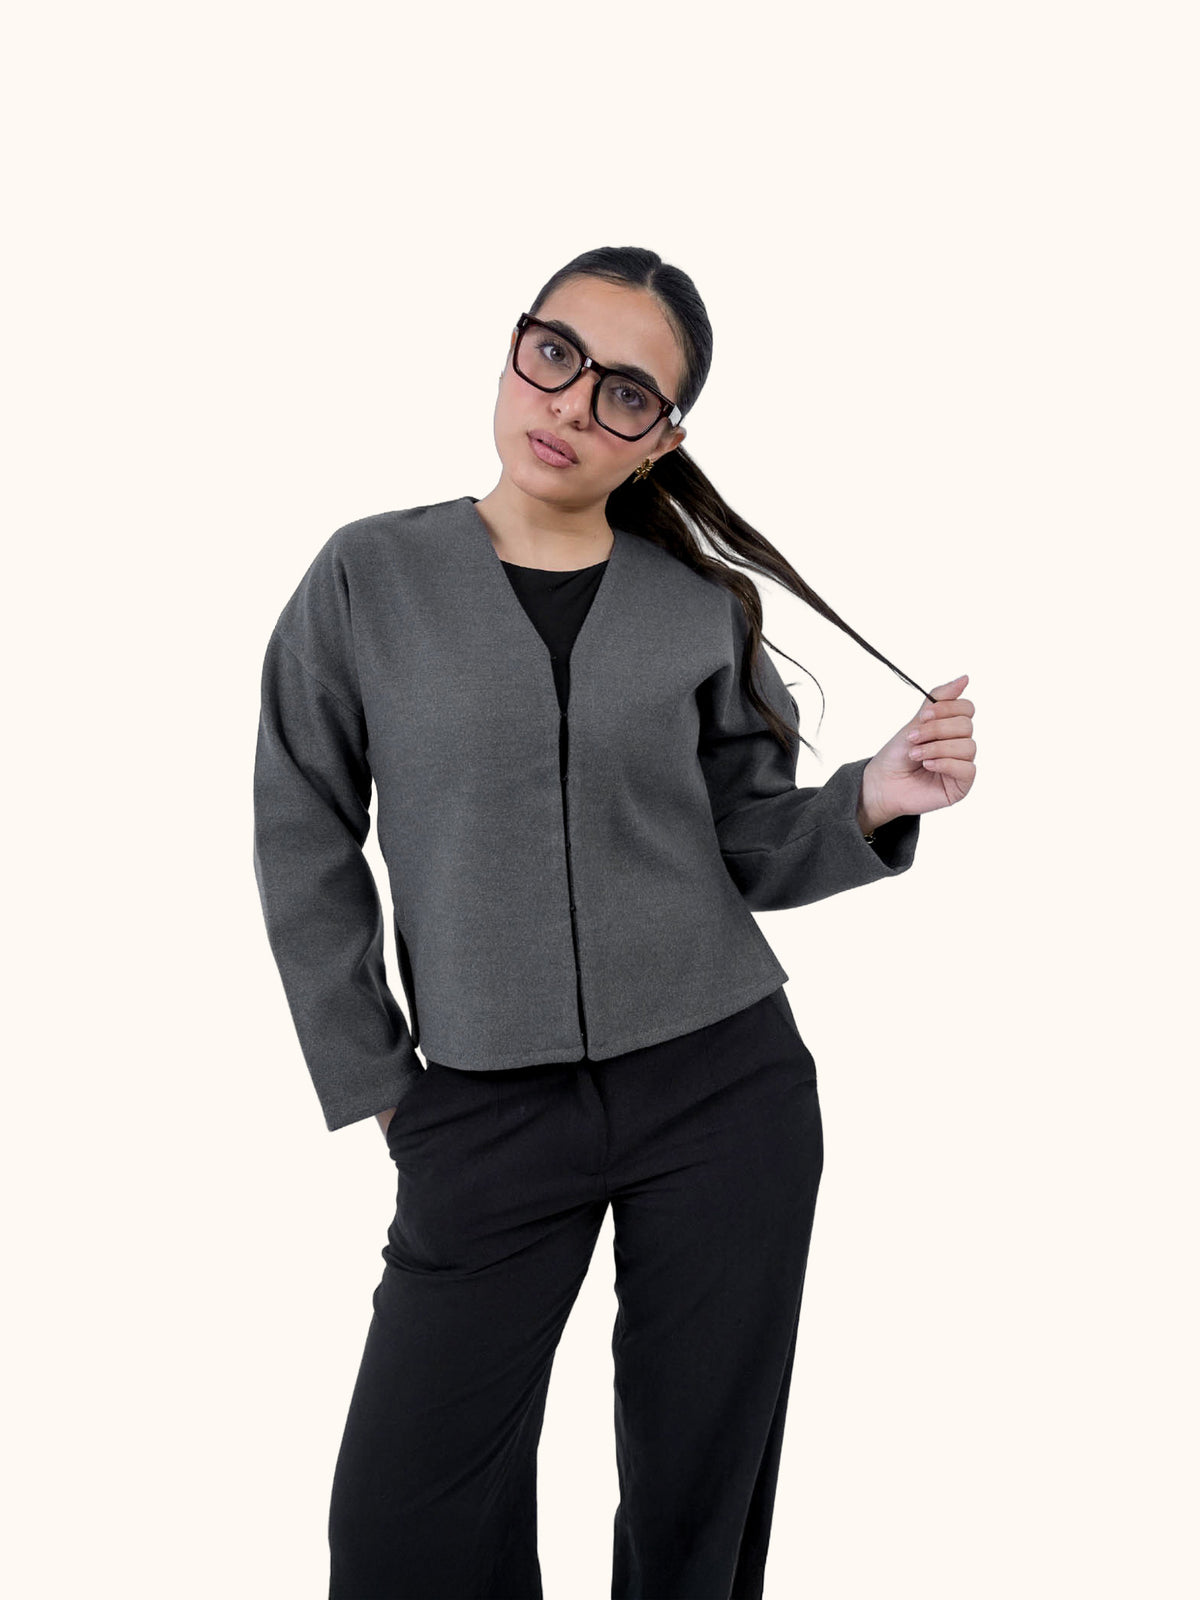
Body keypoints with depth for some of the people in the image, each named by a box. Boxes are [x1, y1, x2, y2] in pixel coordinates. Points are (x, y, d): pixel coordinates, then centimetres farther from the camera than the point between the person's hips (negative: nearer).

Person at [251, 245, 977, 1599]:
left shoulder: (704, 606, 2)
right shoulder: (369, 577, -1)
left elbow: (751, 850, 8)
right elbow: (305, 849, 3)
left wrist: (871, 802, -11)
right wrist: (370, 1082, 2)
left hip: (725, 1086, 1)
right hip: (487, 1115, -1)